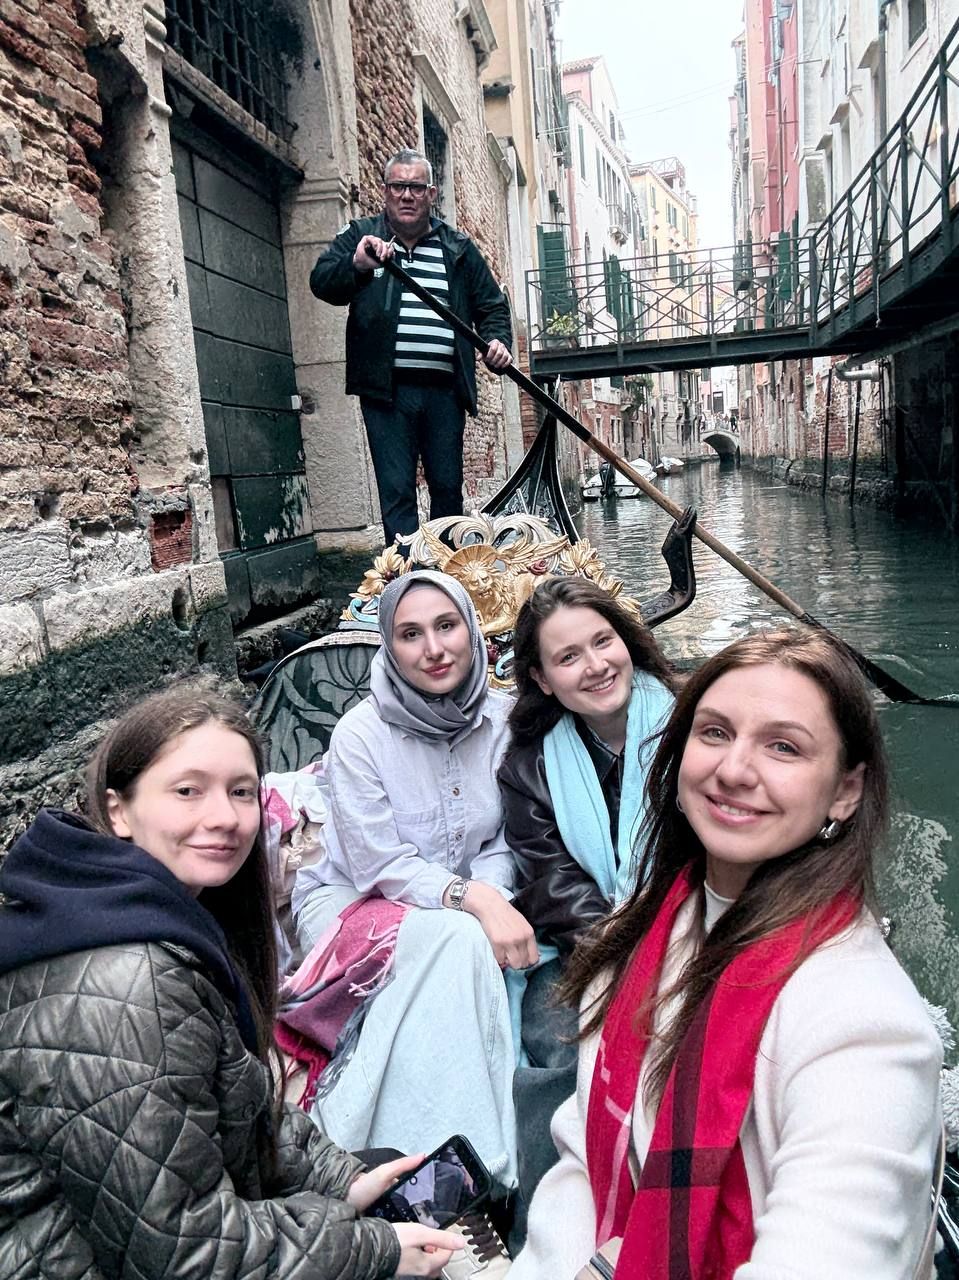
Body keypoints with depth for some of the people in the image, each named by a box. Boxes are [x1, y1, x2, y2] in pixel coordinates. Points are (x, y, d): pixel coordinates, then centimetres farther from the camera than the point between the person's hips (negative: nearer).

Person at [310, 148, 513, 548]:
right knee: (397, 491, -4)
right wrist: (356, 265, -26)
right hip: (386, 388, -2)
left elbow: (492, 304, 22)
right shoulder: (359, 235, 10)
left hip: (445, 389, 3)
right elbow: (321, 281, -4)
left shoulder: (458, 248, 17)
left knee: (448, 488, 9)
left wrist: (497, 339, 0)